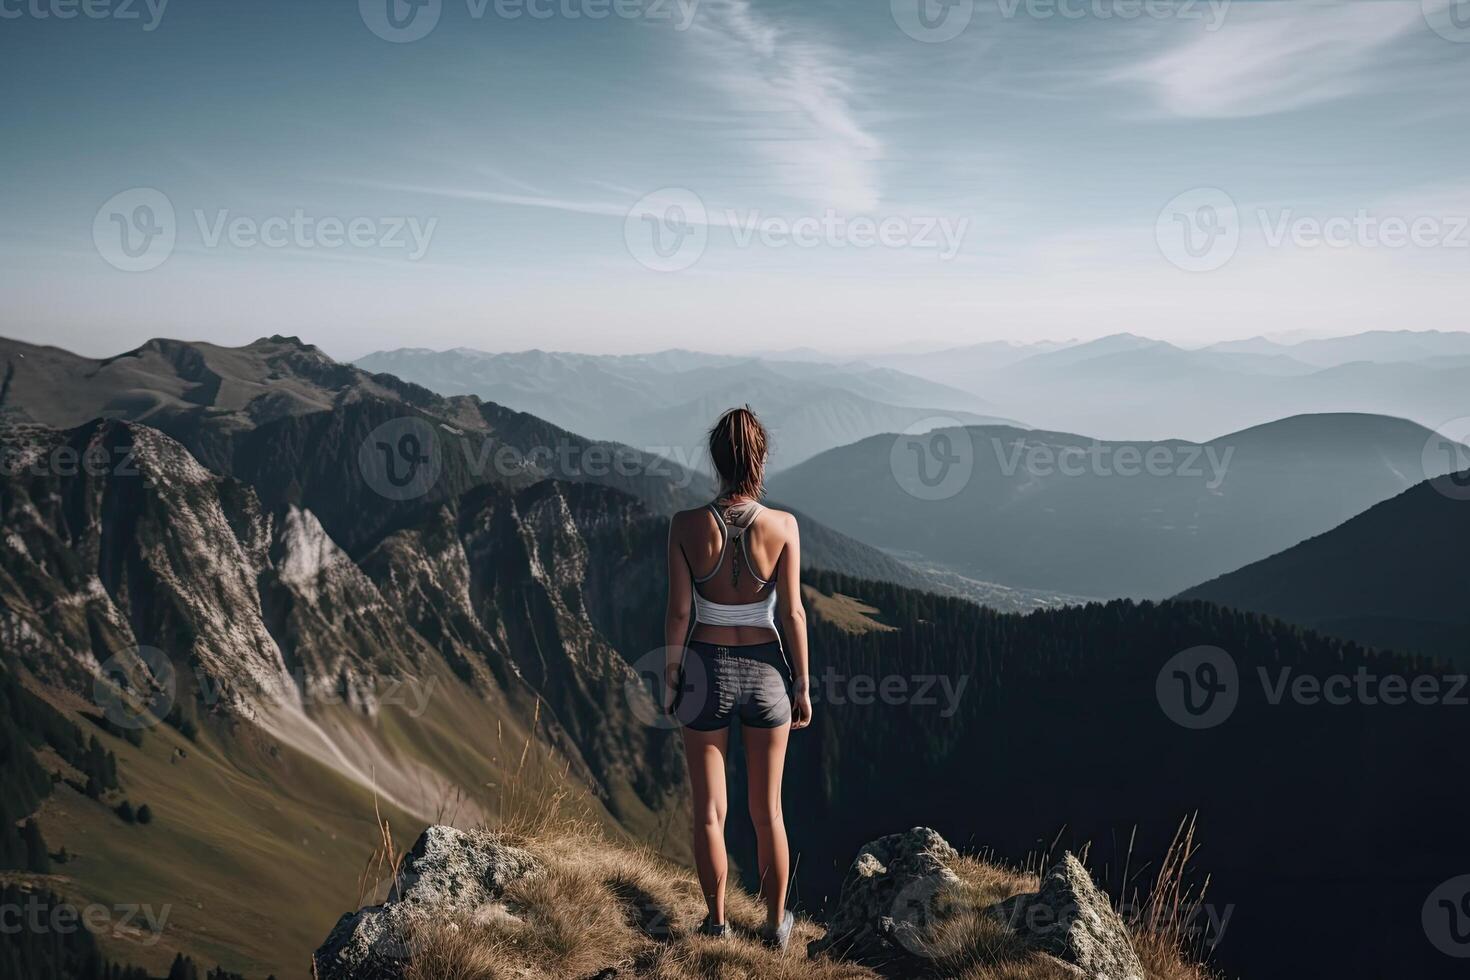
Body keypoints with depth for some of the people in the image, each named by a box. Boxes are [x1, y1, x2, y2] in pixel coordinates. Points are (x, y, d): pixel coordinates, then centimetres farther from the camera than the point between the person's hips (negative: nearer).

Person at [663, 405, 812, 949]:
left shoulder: (686, 526, -14)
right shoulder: (782, 526, -14)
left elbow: (678, 612, -9)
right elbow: (792, 614, -9)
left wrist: (669, 677, 5)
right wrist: (802, 686, 2)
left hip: (707, 671, -1)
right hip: (765, 672, 1)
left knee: (709, 811, 15)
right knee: (767, 811, 17)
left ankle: (716, 921, 29)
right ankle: (776, 924, 30)